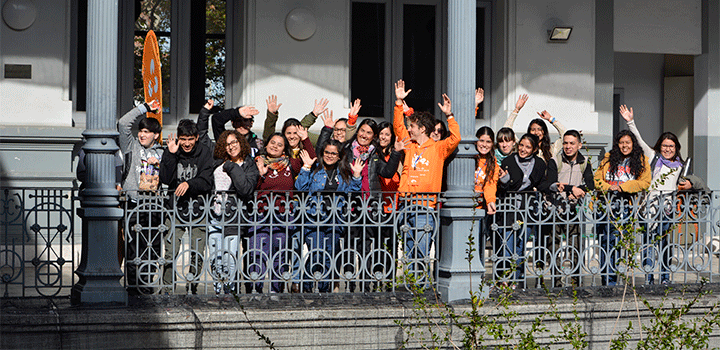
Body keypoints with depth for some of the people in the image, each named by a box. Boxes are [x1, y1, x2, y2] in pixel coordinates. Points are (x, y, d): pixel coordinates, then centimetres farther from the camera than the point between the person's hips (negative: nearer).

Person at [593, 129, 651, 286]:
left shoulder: (641, 161, 9)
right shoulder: (609, 158, 16)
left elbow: (645, 182, -2)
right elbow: (597, 178, 11)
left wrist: (622, 187, -11)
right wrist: (608, 187, -9)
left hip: (624, 205, -2)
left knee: (614, 241, -10)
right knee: (604, 241, -2)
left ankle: (611, 280, -3)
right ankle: (605, 279, 5)